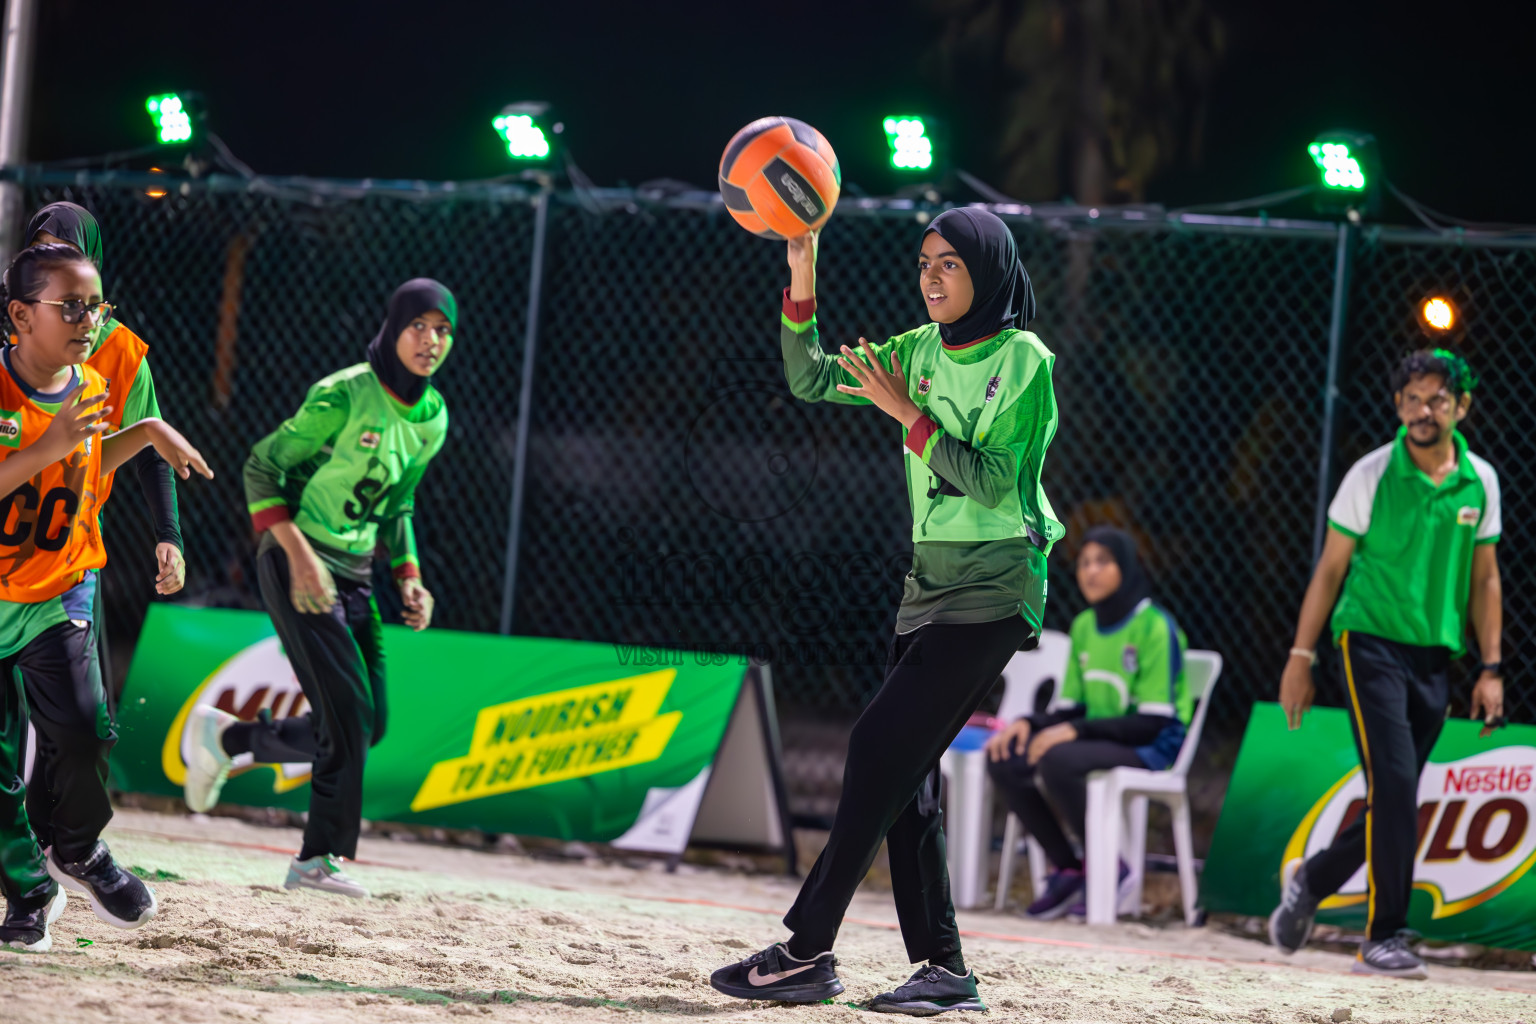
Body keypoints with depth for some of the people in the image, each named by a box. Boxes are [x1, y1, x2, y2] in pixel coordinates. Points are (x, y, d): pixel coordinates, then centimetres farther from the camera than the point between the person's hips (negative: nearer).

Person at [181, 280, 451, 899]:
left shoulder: (433, 418, 6)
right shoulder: (343, 397, -17)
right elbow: (262, 466, -13)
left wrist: (409, 580, 7)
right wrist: (298, 555, -21)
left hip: (355, 573, 8)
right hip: (298, 563, -8)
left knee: (368, 724, 3)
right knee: (350, 711, -15)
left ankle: (227, 738, 22)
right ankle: (320, 859, 0)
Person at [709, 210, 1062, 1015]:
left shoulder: (1025, 361, -9)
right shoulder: (922, 352, 12)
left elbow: (993, 482, -17)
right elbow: (810, 379, 7)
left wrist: (908, 415, -19)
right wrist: (802, 276, -4)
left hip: (994, 586, -8)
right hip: (930, 581, 8)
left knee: (881, 750, -14)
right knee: (903, 775, 3)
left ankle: (807, 952, -14)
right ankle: (944, 970, 6)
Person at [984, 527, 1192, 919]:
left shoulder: (1155, 627, -12)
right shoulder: (1084, 626, 12)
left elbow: (1153, 723, -18)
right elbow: (1069, 709, 13)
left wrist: (1076, 731, -24)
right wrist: (1029, 723, -9)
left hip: (1152, 749, -8)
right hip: (1097, 738, 8)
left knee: (1058, 761, -34)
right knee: (1004, 758, -14)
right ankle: (1067, 870, -6)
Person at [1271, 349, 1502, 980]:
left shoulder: (1480, 482, 6)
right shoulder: (1372, 476, -5)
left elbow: (1485, 579, 13)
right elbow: (1330, 568, 1)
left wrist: (1490, 670, 8)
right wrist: (1301, 657, 0)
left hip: (1436, 657, 4)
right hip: (1372, 643, -4)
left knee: (1393, 805, 8)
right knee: (1394, 784, -17)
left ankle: (1310, 879, 33)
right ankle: (1383, 937, -13)